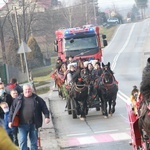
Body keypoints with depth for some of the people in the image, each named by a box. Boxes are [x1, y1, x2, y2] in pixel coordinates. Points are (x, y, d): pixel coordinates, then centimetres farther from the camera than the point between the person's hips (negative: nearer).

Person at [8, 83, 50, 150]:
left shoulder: (37, 99, 4)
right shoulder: (18, 99, 5)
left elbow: (44, 108, 4)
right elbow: (12, 110, 7)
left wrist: (47, 117, -9)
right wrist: (10, 121, 2)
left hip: (34, 124, 1)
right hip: (22, 124, -1)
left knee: (34, 142, 11)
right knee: (22, 142, -6)